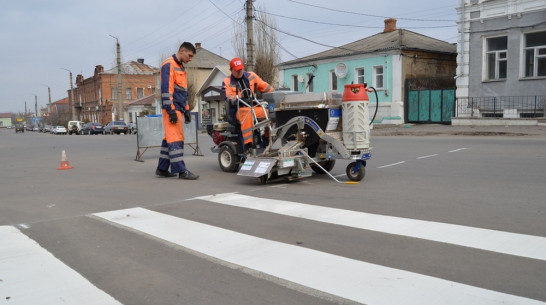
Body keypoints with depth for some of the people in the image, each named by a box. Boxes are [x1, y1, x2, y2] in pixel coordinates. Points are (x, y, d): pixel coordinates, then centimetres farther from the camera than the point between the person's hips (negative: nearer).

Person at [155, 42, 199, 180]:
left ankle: (162, 169, 15)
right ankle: (181, 170, -12)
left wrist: (186, 110, 21)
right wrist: (171, 110, -21)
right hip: (172, 109, -9)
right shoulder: (169, 64, -7)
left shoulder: (181, 67, 22)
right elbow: (166, 88, -16)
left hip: (178, 109, 9)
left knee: (169, 139, 10)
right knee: (175, 139, -11)